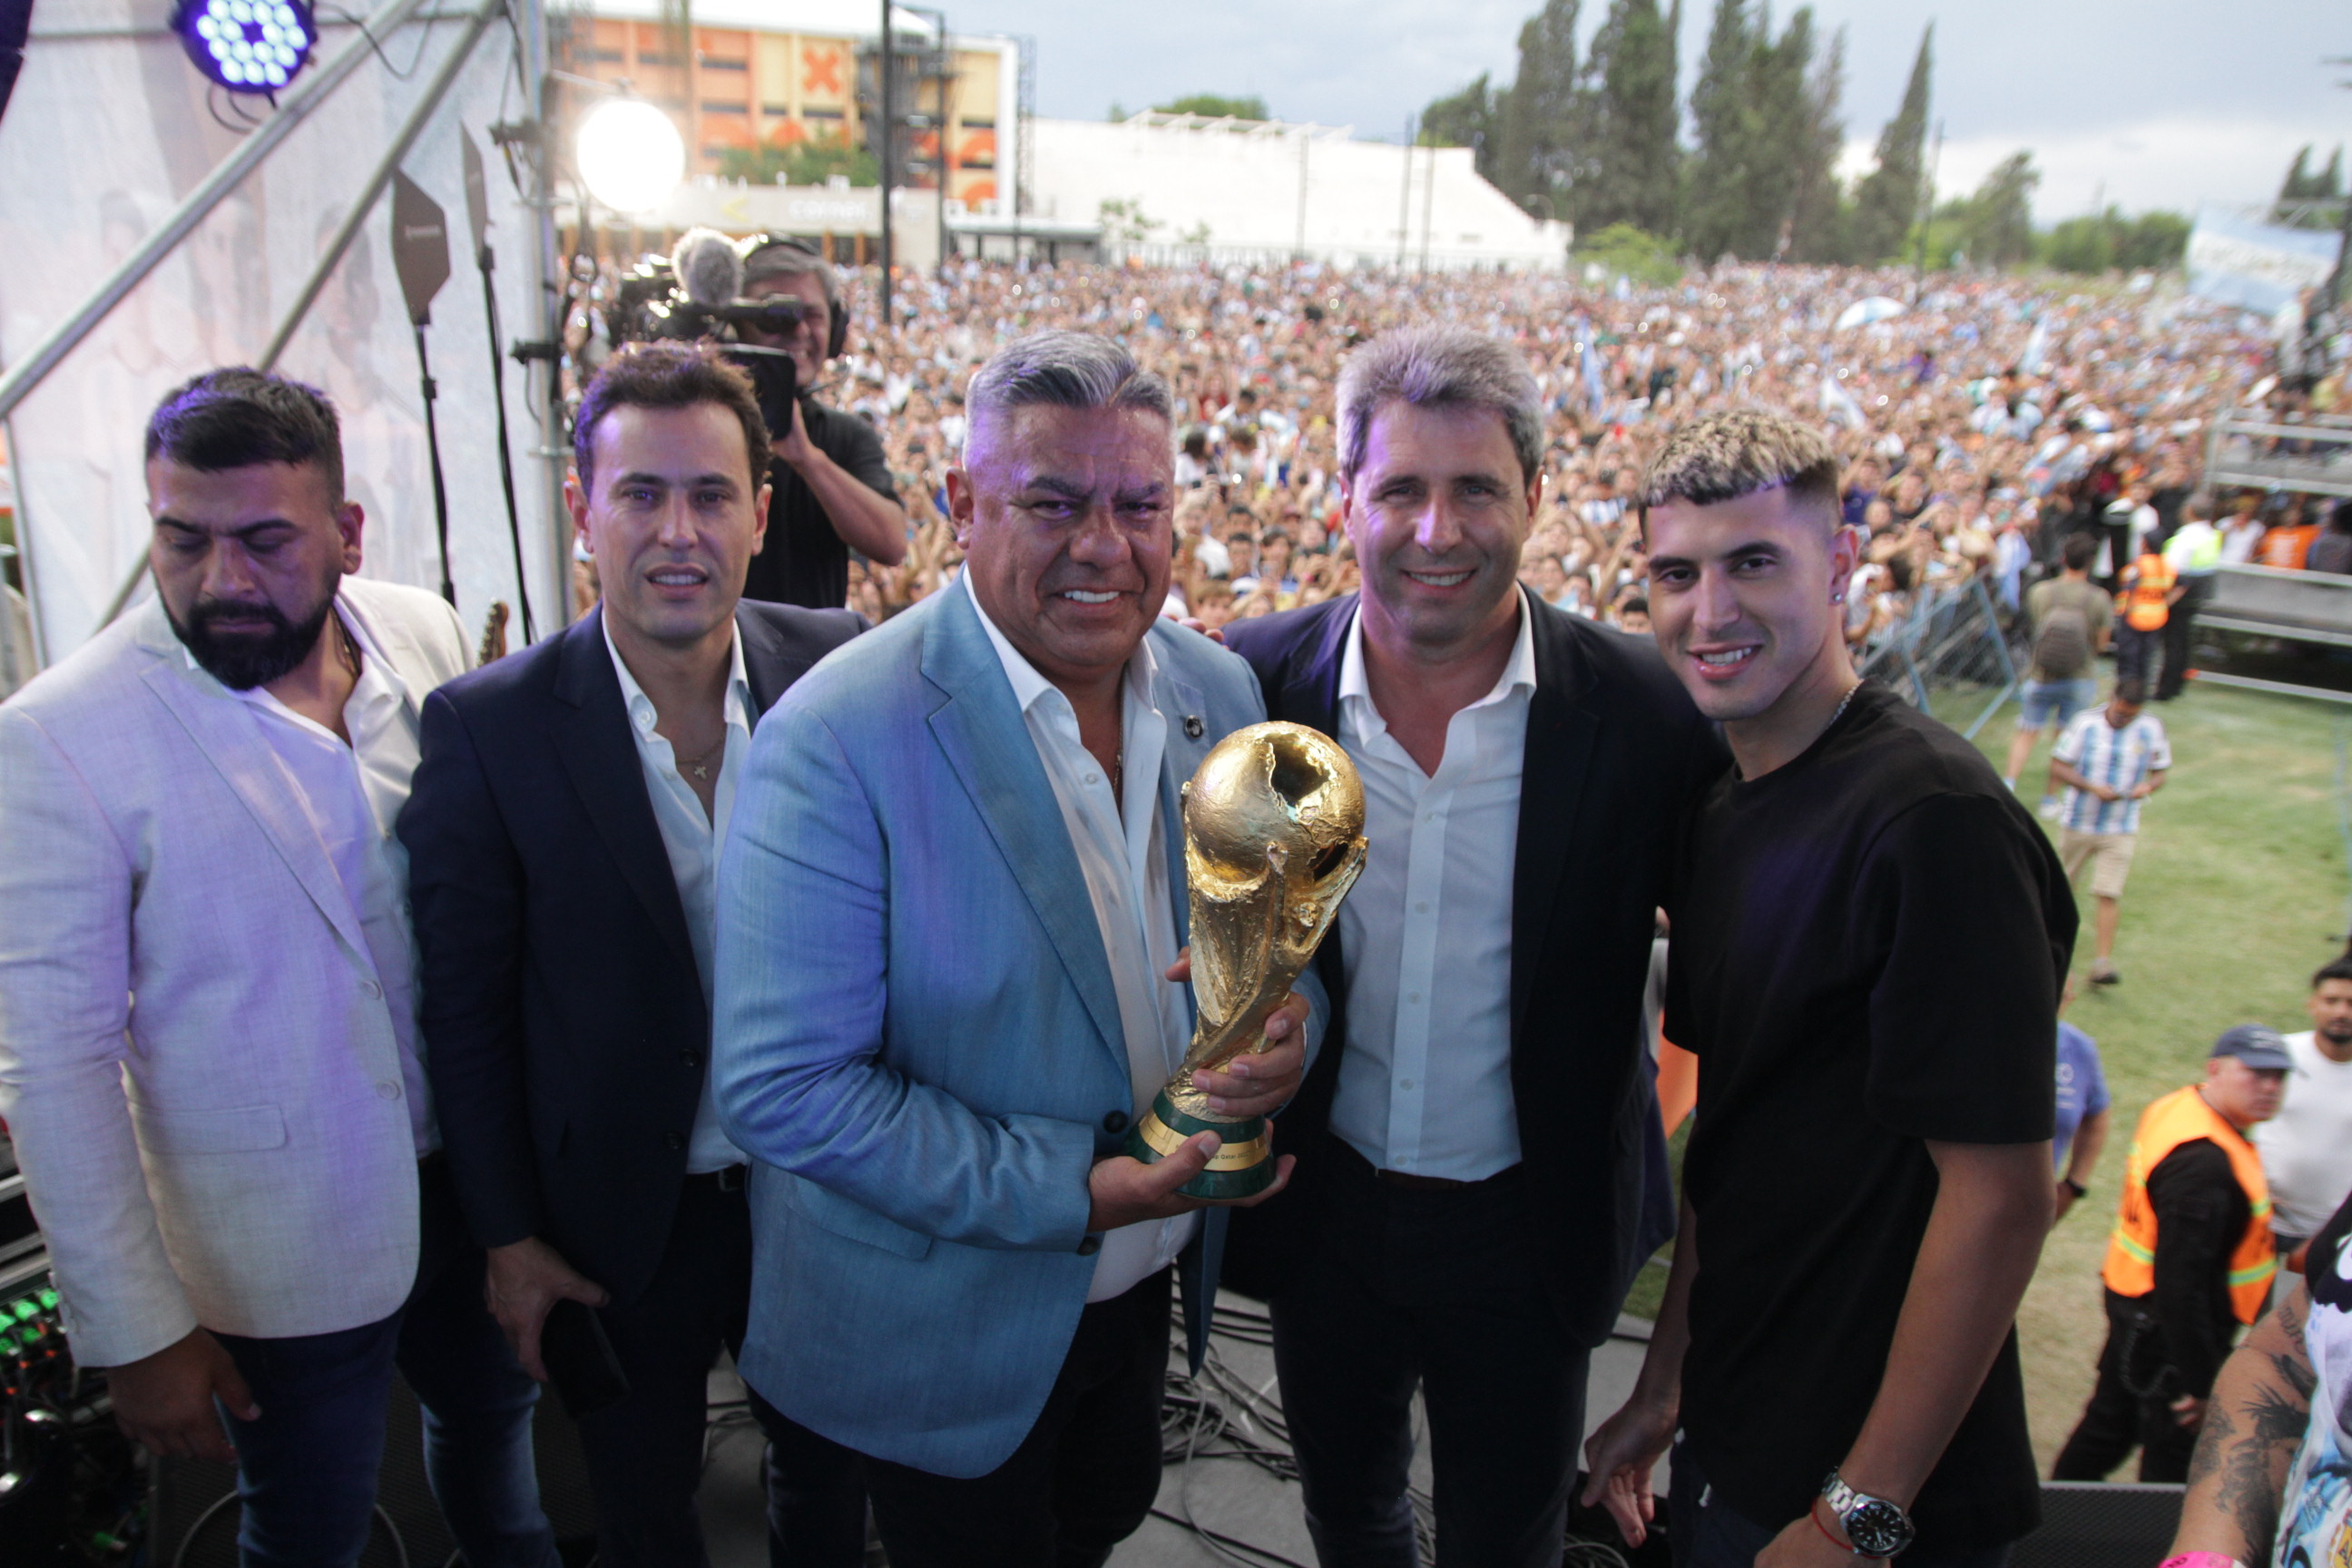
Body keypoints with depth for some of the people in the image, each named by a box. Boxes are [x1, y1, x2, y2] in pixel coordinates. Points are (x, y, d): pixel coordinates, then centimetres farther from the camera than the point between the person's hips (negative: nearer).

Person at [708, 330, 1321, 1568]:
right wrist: (1066, 1191, -28)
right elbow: (782, 1088, -26)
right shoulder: (835, 743, -26)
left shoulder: (1220, 691, -6)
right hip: (945, 1323, -5)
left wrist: (1287, 1018, -19)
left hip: (1144, 1278, 6)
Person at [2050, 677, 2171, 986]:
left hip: (2120, 829, 0)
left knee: (2109, 894, -9)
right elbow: (2058, 766, -6)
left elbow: (2160, 772, 8)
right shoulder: (2085, 723, -6)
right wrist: (2092, 787, -20)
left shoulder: (2152, 729, -1)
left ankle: (2102, 963, -9)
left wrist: (2149, 786, -16)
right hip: (2077, 821, 0)